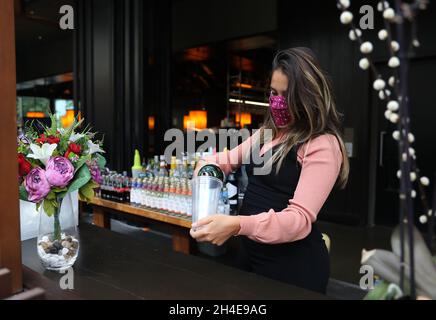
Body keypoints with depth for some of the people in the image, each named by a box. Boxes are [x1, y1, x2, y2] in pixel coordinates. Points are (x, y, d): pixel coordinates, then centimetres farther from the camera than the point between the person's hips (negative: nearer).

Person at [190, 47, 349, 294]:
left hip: (294, 264, -7)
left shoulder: (323, 145, -18)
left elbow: (300, 218, -25)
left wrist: (238, 225, -38)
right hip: (251, 252, 8)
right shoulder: (267, 133, 8)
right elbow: (230, 158, 21)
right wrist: (208, 165, -2)